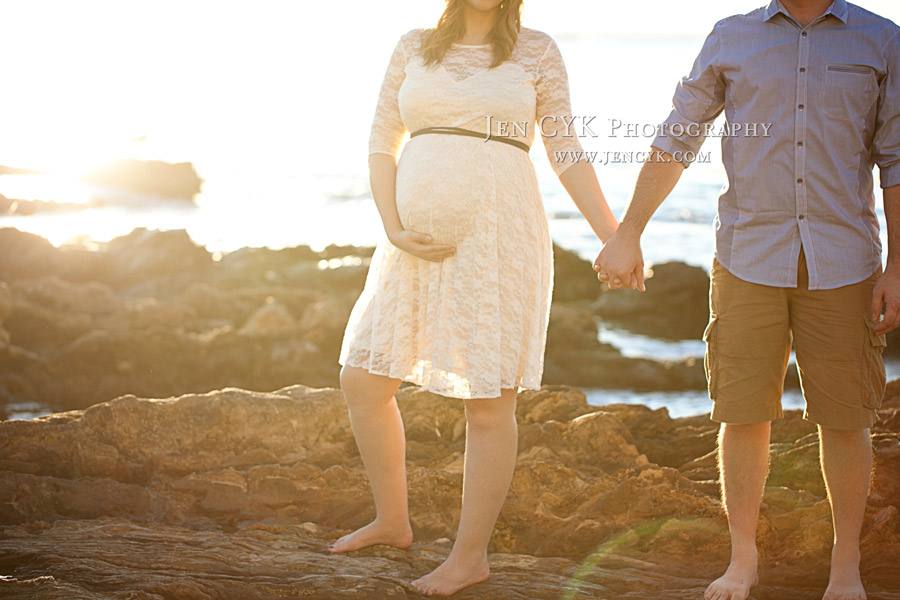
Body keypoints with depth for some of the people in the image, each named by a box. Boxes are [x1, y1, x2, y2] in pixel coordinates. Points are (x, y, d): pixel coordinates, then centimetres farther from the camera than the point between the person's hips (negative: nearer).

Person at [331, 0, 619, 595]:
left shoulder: (537, 50, 2)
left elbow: (566, 154, 2)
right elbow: (382, 143, 9)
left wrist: (615, 238, -5)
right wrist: (395, 231, -6)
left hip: (498, 240, -4)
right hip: (421, 246, 5)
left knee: (488, 401, -1)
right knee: (362, 381, 7)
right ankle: (393, 521, 28)